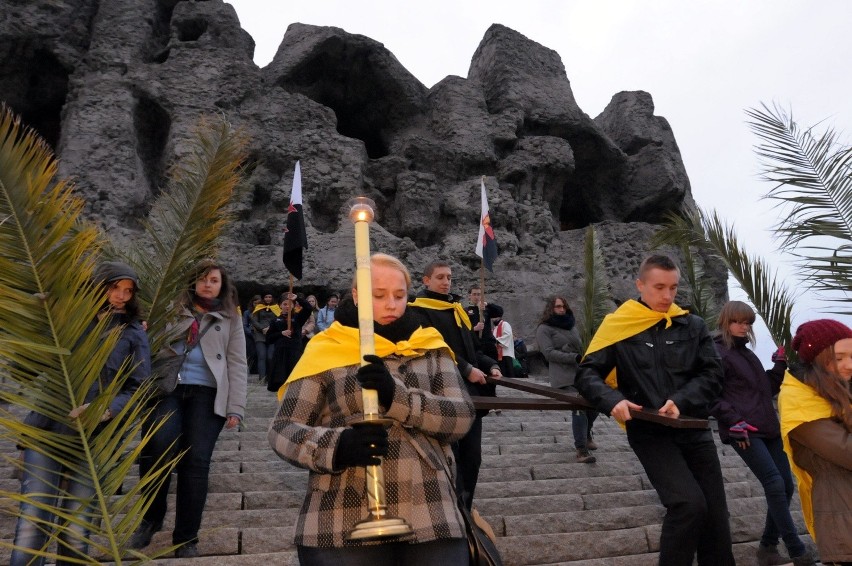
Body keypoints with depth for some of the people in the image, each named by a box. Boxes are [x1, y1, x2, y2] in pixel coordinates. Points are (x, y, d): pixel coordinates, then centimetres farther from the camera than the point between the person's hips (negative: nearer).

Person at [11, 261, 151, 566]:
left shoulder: (134, 334, 6)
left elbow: (138, 388, 1)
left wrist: (106, 409, -18)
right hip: (46, 430, 0)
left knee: (76, 527, 4)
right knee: (33, 520, -6)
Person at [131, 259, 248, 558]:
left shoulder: (229, 318, 15)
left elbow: (237, 365, 9)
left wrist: (236, 407, 0)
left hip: (206, 393, 0)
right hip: (168, 388, 0)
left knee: (195, 462, -6)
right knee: (158, 445, -24)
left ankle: (186, 538, 8)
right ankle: (150, 516, 1)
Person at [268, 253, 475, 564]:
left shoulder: (430, 348, 10)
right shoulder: (327, 351, 4)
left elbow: (462, 416, -2)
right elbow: (282, 430, 1)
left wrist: (397, 396, -17)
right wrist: (337, 446, -18)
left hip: (430, 519, 2)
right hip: (343, 525, -1)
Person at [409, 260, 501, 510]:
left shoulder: (457, 310, 20)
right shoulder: (419, 311, -5)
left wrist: (491, 365, 4)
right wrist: (466, 370, -20)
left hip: (470, 395, 7)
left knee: (472, 457, 10)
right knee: (450, 459, -3)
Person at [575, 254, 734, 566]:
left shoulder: (692, 325, 5)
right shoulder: (618, 325, -3)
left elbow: (712, 375, 1)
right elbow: (587, 374, -4)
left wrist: (681, 401, -17)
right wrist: (613, 401, -23)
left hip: (693, 428, 4)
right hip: (649, 431, -4)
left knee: (715, 515, 8)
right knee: (689, 504, -20)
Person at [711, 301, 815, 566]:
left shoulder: (747, 353, 22)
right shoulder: (718, 353, -4)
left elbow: (767, 390, 22)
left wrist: (779, 366, 10)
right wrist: (733, 421, -19)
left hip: (767, 428, 9)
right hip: (743, 431, -9)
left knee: (785, 486, 7)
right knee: (775, 485, -15)